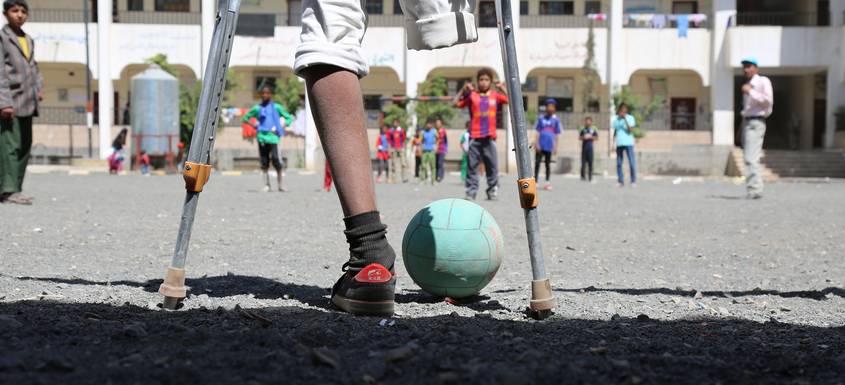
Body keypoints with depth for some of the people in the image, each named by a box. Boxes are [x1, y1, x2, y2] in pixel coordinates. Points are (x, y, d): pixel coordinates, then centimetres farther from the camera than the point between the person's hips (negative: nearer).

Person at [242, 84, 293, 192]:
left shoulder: (276, 107, 7)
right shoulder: (257, 108, 11)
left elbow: (289, 118, 11)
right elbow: (245, 118, 20)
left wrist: (280, 129, 0)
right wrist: (254, 125, 6)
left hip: (273, 137, -2)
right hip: (261, 137, 2)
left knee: (276, 161, -11)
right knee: (264, 163, 3)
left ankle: (280, 185, -3)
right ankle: (266, 185, 7)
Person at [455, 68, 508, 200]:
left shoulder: (495, 96, 9)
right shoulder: (471, 95, 5)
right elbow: (456, 104, 0)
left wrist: (502, 88, 1)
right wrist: (463, 90, -7)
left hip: (490, 137, 1)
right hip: (474, 137, -1)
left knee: (492, 165, 2)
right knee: (472, 166, -2)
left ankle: (492, 191, 9)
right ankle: (471, 192, 1)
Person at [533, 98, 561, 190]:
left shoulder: (556, 119, 5)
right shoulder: (541, 118, 6)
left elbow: (557, 134, 7)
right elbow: (538, 132, 6)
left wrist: (555, 147, 4)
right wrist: (536, 143, -4)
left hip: (549, 145, 0)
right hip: (540, 145, 0)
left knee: (548, 163, 6)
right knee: (537, 162, -4)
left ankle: (547, 182, 14)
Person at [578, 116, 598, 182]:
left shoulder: (593, 129, 5)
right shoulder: (583, 129, 8)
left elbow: (596, 138, 6)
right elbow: (579, 138, 11)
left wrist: (590, 137, -8)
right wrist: (584, 137, -8)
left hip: (590, 148, -1)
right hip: (584, 148, 1)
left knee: (590, 163, -2)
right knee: (583, 163, -2)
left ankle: (590, 177, 2)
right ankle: (583, 176, 3)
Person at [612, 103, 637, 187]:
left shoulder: (630, 118, 0)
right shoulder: (616, 119, 12)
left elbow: (631, 130, -14)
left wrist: (625, 119, -18)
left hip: (628, 143, -4)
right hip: (619, 144, 4)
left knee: (632, 163, -7)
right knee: (619, 163, 1)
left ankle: (633, 181, -1)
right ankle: (621, 181, 6)